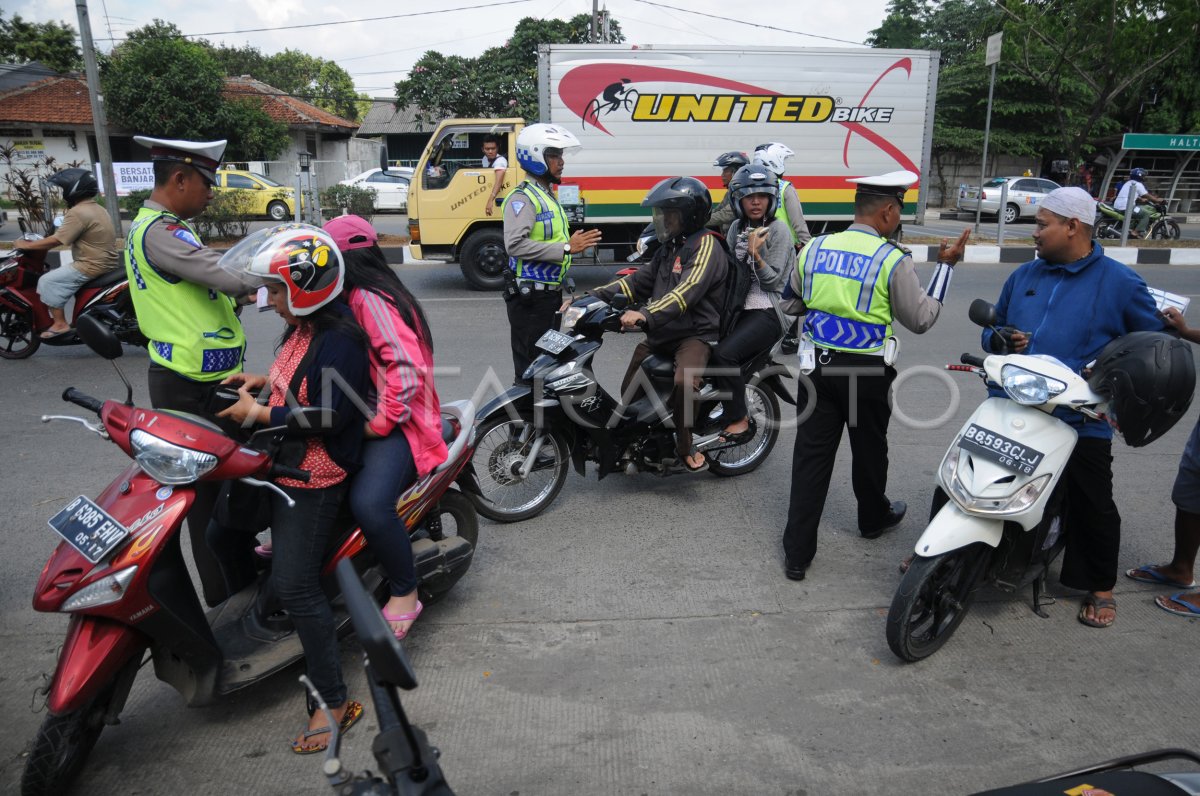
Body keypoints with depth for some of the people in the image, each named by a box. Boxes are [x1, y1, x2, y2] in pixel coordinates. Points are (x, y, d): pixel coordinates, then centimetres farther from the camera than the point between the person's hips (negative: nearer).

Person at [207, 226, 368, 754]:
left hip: (312, 478, -11)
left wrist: (258, 413, -19)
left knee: (294, 586, -12)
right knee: (221, 535, 24)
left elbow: (330, 417, -27)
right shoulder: (300, 327, 8)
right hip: (274, 463, 11)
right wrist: (264, 381, 9)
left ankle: (334, 703, 1)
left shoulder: (338, 341, -23)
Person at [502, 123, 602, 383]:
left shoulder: (547, 196, 19)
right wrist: (566, 248, -26)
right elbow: (515, 244, -28)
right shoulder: (522, 197, -14)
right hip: (530, 298, -10)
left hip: (550, 294, 10)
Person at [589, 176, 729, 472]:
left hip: (696, 333, -9)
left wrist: (645, 315, -43)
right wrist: (594, 296, 3)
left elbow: (687, 291, -28)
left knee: (684, 382, -36)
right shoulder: (670, 246, 18)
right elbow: (640, 280, 15)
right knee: (630, 393, 11)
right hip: (662, 334, 9)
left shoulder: (705, 245, -12)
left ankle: (685, 446, -17)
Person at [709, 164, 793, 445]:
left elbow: (771, 281, -9)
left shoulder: (778, 229, -5)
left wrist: (755, 255, -22)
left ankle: (739, 420, -15)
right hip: (738, 306, 7)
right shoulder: (737, 227, 13)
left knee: (725, 353, -29)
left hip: (767, 311, -6)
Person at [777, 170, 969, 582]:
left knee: (811, 455, 4)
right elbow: (921, 319, -2)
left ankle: (797, 552, 5)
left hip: (817, 365, 3)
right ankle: (873, 517, 45)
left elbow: (789, 304, 12)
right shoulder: (893, 260, -12)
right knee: (868, 450, 19)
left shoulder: (814, 248, 1)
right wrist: (946, 265, 3)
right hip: (867, 372, -3)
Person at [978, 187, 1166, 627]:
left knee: (1092, 507, 8)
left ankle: (1101, 587, 28)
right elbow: (992, 326, 19)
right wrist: (1001, 341, -4)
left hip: (1082, 420, -4)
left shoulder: (1119, 282, -3)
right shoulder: (1024, 275, 10)